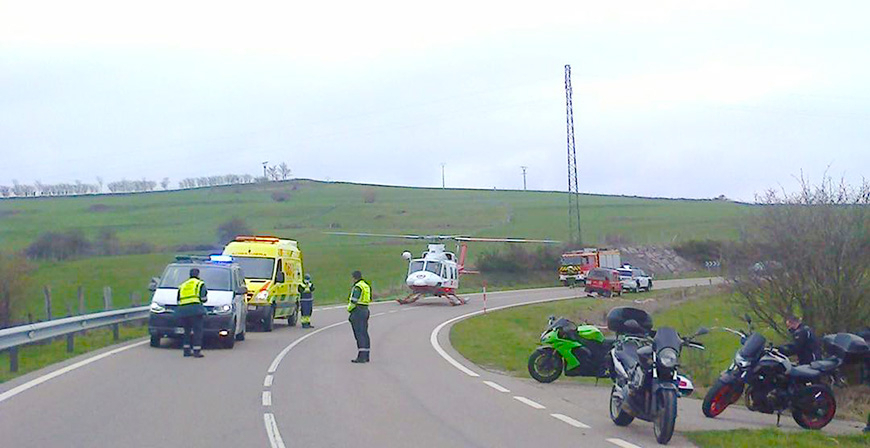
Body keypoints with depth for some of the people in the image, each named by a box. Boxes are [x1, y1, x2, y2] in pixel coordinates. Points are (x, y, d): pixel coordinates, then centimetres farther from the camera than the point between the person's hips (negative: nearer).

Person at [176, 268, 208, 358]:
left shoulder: (182, 286, 24)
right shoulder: (200, 284, 8)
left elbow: (178, 300, 20)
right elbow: (204, 298, 0)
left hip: (182, 310, 5)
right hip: (195, 309, -5)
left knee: (187, 331, 16)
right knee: (197, 331, -3)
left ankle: (186, 351, 12)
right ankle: (197, 351, -9)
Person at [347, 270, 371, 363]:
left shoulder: (357, 287, -14)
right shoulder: (366, 285, 14)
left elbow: (354, 301, -19)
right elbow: (369, 299, 15)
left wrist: (349, 309, -3)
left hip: (357, 310, -9)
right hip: (365, 310, 9)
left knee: (359, 334, -10)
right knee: (364, 333, 11)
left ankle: (361, 356, -15)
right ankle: (366, 356, 13)